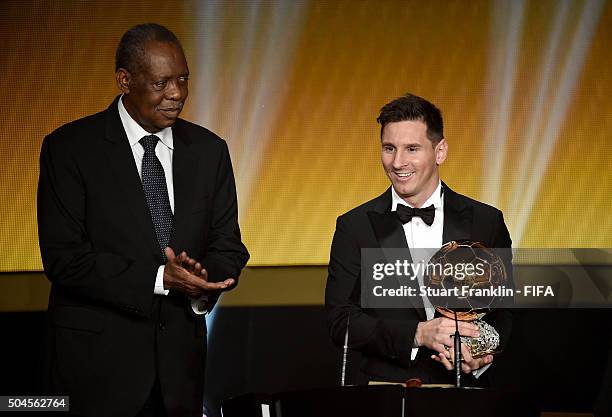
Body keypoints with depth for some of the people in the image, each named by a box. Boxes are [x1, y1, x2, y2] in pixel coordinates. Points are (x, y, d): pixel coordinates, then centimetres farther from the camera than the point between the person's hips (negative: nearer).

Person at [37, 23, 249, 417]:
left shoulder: (209, 150, 6)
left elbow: (228, 247, 7)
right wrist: (159, 278, -21)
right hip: (96, 359, -4)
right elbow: (63, 257, -13)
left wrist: (201, 280, -16)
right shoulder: (69, 148, -7)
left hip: (179, 362, 4)